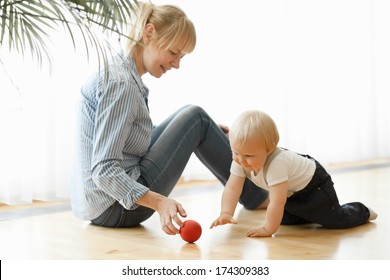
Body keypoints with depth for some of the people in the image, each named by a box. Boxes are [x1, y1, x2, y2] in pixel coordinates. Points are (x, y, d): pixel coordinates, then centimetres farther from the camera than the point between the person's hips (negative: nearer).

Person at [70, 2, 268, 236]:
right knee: (195, 118, -4)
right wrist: (159, 202, -37)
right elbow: (104, 171, -27)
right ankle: (255, 196, 12)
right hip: (115, 208, -9)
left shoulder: (121, 71, 7)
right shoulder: (121, 83, -22)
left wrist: (205, 133, 17)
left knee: (192, 119, 12)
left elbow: (143, 134, 20)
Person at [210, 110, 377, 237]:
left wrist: (268, 229, -38)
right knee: (284, 219, 13)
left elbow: (277, 202, -44)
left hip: (313, 185, -7)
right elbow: (232, 188, -24)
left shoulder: (276, 163, -44)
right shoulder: (240, 161, -21)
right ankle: (315, 213, 34)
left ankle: (360, 212, 22)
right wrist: (226, 213, -38)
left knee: (335, 220, -8)